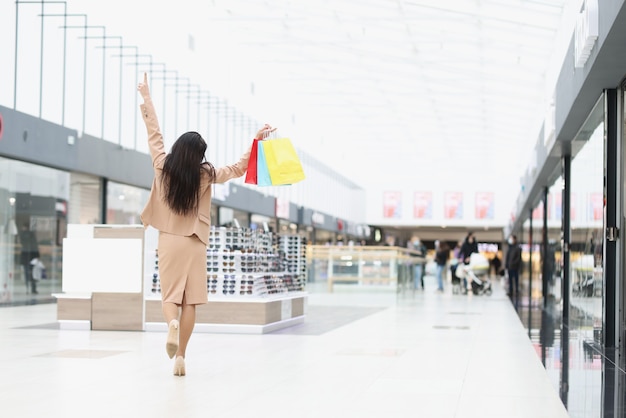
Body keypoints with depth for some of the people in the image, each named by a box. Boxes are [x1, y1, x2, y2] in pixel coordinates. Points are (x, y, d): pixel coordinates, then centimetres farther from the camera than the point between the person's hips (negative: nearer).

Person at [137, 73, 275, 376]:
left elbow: (154, 134, 5)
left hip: (168, 241, 1)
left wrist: (146, 97, 15)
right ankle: (180, 357, -1)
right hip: (194, 244, -1)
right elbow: (238, 169, 2)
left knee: (170, 297, 7)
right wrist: (256, 140, 4)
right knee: (190, 302, 3)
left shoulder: (162, 168, -4)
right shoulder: (205, 175, -7)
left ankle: (172, 323, -27)